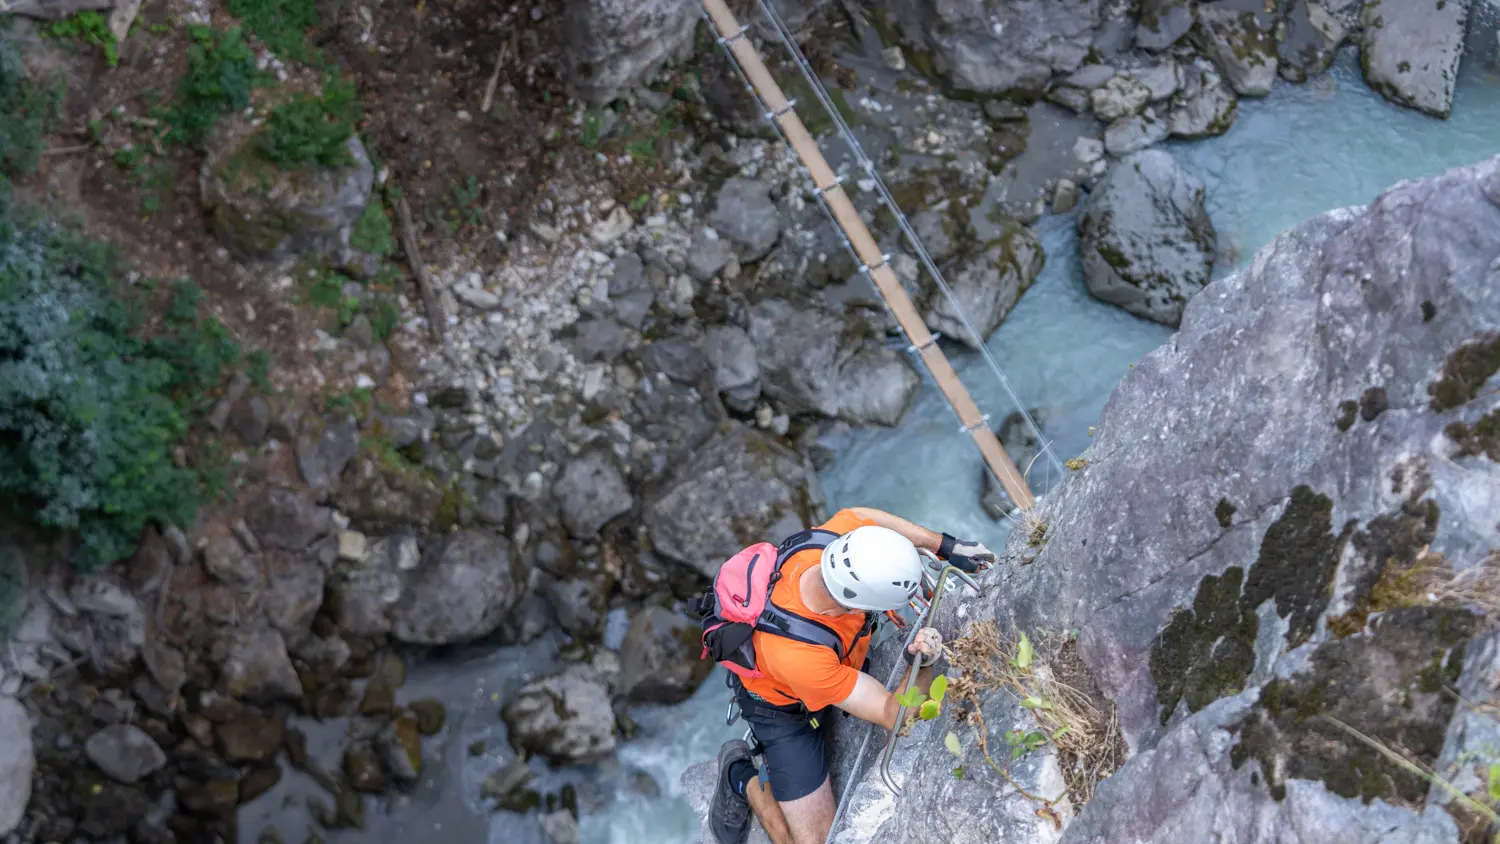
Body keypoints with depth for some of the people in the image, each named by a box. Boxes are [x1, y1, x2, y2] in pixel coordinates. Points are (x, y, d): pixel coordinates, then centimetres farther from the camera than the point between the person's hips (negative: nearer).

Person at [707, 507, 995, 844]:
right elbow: (898, 717, -37)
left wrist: (947, 546, -12)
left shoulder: (829, 541, -34)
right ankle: (742, 778, 13)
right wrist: (921, 664, -56)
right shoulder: (798, 654, -47)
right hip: (786, 708, -6)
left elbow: (863, 515, -7)